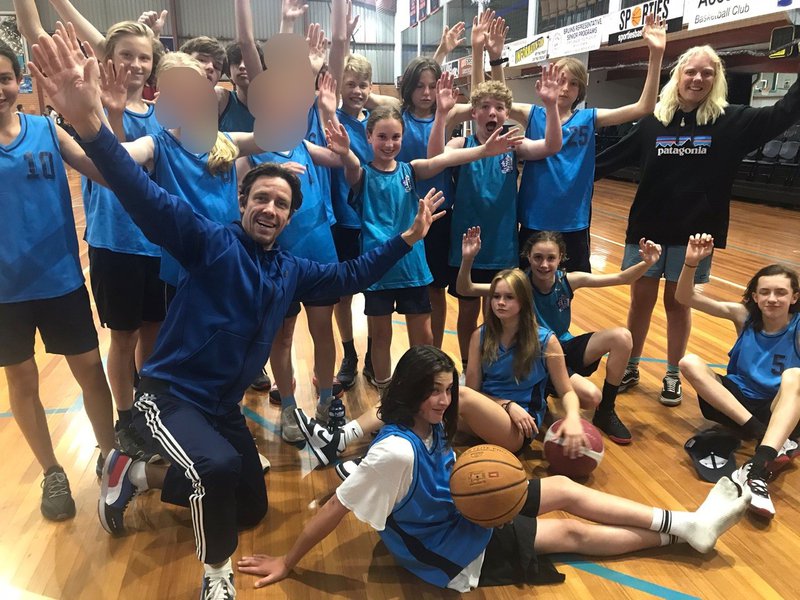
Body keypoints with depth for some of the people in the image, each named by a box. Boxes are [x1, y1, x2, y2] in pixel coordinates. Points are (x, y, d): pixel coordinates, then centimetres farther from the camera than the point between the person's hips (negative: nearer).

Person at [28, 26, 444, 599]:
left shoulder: (291, 271, 4)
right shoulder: (211, 242, -14)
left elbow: (349, 275, 15)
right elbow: (147, 199, -28)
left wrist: (407, 237, 11)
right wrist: (90, 122, -44)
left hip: (224, 406, 7)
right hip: (170, 394, -7)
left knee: (251, 508, 19)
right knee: (219, 469, -37)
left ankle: (136, 472, 32)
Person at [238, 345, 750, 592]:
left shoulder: (430, 425, -9)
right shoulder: (397, 449, -34)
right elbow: (336, 508, -28)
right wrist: (287, 564, -20)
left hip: (459, 509, 7)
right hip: (453, 550, -7)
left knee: (564, 488, 3)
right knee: (574, 533, 0)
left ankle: (687, 525, 15)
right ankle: (683, 530, 18)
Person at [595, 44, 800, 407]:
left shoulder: (730, 121, -1)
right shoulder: (653, 121, 0)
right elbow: (614, 157, 6)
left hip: (695, 233, -1)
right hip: (647, 229, 1)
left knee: (678, 304, 11)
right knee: (641, 301, 10)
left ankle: (672, 376, 27)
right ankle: (629, 368, 27)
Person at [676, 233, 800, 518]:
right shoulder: (744, 315, -1)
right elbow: (685, 297, -8)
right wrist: (691, 262, -25)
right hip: (736, 401, 3)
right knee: (690, 362, -22)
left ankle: (757, 470, -52)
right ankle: (774, 444, -32)